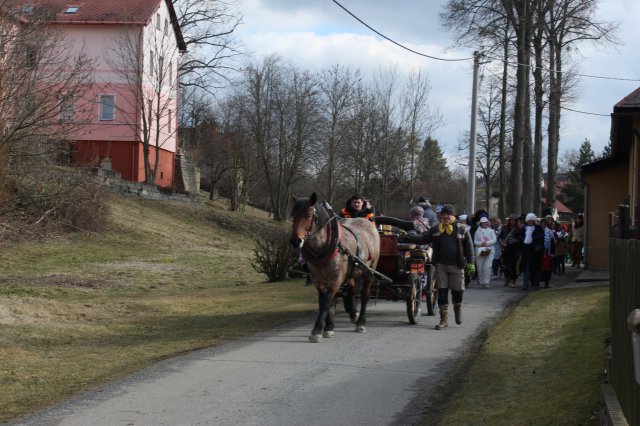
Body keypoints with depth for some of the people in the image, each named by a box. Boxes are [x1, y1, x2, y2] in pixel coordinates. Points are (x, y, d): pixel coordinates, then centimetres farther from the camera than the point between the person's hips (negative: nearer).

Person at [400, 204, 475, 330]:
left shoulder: (462, 229, 2)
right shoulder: (436, 229, 8)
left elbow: (469, 246, 3)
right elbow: (422, 238, 4)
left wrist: (470, 262, -4)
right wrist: (407, 238, -9)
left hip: (457, 265, -2)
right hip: (440, 265, 2)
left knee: (457, 290, 3)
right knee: (442, 291, 0)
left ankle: (457, 308, 36)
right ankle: (444, 319, 5)